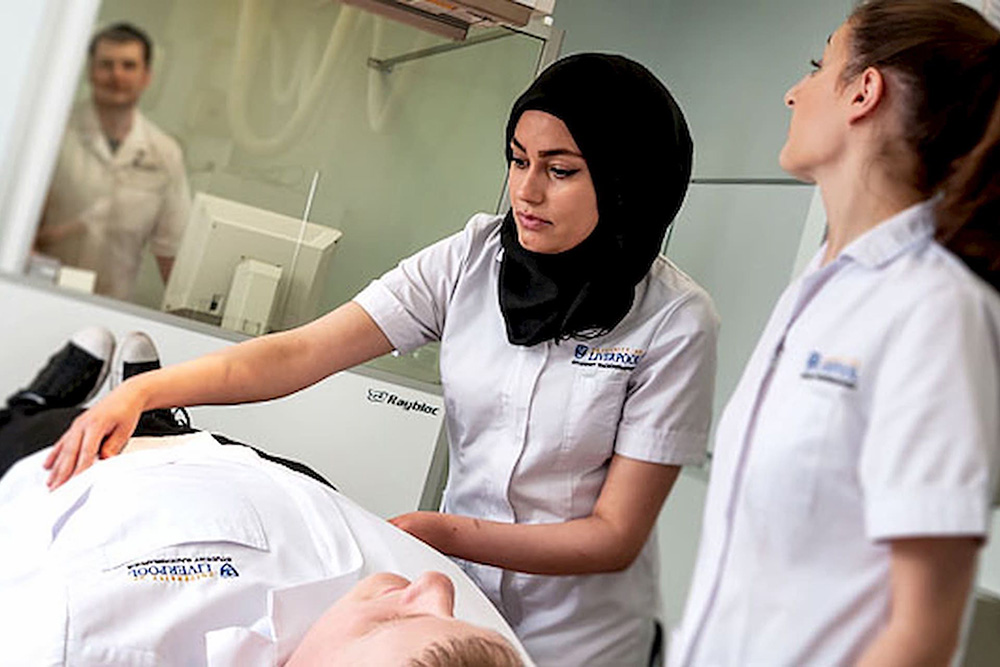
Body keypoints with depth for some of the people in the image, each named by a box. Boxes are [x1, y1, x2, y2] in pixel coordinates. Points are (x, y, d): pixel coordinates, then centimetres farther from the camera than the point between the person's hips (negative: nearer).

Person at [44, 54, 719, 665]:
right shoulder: (474, 256, -8)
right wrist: (142, 389, -24)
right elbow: (306, 351, -13)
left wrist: (437, 532, -24)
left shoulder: (675, 320, -18)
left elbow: (614, 536, -17)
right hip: (456, 588, 3)